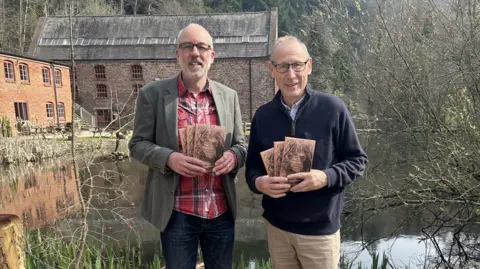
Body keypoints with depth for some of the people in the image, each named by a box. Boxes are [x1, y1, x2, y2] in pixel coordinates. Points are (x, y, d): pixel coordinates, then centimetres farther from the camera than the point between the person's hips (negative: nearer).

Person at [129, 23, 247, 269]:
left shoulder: (229, 96, 4)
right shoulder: (153, 93, -4)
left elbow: (240, 144, 9)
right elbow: (138, 144, -2)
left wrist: (233, 156, -14)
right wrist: (169, 158, -21)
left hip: (221, 211, 3)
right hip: (176, 213, -2)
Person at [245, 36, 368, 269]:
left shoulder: (333, 109, -9)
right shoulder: (262, 115, 0)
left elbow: (357, 160, -3)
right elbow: (252, 166, 6)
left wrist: (326, 177, -21)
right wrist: (259, 182, -16)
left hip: (320, 228, -2)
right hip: (276, 226, 3)